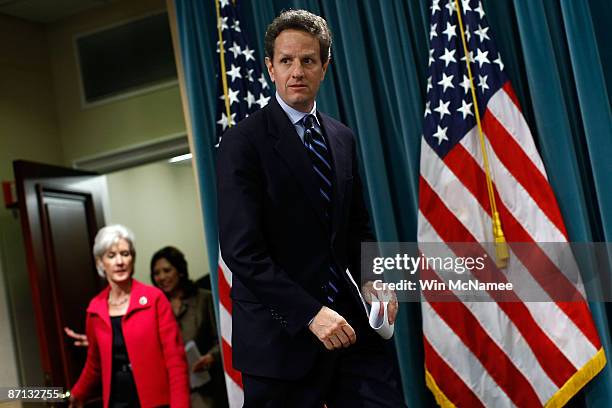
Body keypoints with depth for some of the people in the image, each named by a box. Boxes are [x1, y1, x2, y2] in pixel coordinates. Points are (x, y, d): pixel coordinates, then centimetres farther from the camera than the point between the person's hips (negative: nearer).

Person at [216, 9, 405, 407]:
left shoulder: (343, 138, 10)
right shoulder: (243, 142, -9)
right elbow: (241, 250, -16)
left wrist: (371, 280, -1)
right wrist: (310, 313, -20)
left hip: (347, 322, 5)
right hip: (282, 332, -5)